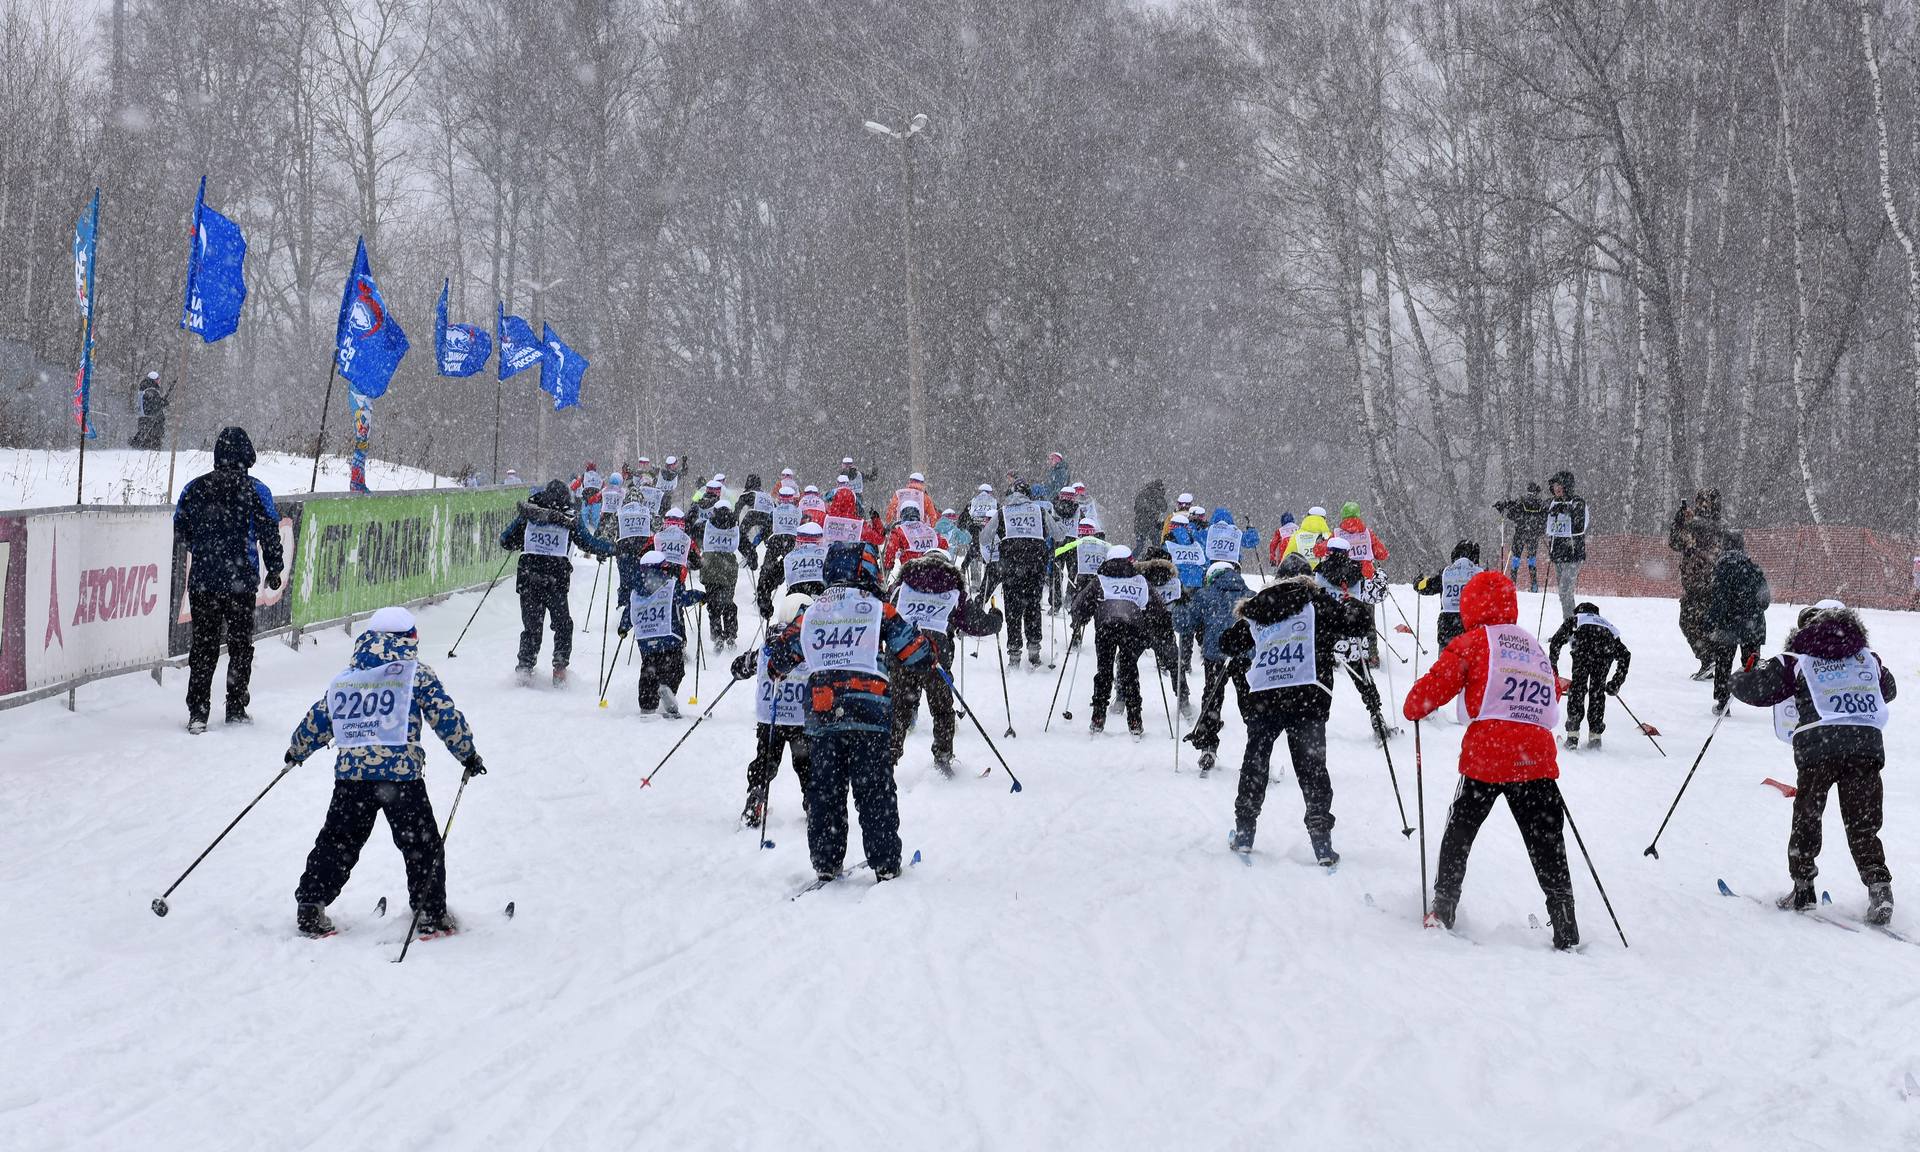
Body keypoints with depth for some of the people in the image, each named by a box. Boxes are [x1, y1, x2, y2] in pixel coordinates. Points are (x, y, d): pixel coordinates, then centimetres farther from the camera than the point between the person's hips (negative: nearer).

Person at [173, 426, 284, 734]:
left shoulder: (194, 488, 0)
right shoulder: (256, 491, -7)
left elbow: (180, 531, 9)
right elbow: (270, 534, -5)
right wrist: (275, 569, 8)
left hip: (202, 580, 2)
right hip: (241, 581, -2)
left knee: (203, 645, 9)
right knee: (240, 644, 12)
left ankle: (197, 712, 4)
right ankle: (236, 708, 17)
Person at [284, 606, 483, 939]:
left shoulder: (345, 679, 15)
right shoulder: (418, 675, 3)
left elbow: (318, 721, 20)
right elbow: (446, 717, 0)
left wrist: (296, 751, 37)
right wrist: (468, 755, 11)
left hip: (350, 774, 3)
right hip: (402, 774, -3)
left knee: (336, 842, 14)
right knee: (422, 845, 8)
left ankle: (310, 908, 12)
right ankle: (430, 913, 8)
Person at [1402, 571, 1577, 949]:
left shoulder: (1473, 642, 3)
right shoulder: (1537, 649, 19)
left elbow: (1434, 687, -3)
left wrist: (1413, 708, 16)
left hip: (1486, 755, -3)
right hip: (1538, 757, 4)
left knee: (1459, 834, 16)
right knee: (1548, 846, 6)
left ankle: (1443, 911, 22)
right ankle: (1566, 931, 1)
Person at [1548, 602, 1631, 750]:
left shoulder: (1574, 619, 36)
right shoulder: (1606, 623, 43)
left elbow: (1556, 642, 19)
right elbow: (1625, 654, 36)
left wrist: (1552, 666, 29)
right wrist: (1616, 682, 37)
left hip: (1585, 644, -2)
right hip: (1607, 647, 2)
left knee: (1577, 687, 8)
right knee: (1597, 690, 15)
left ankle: (1573, 735, 2)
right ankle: (1595, 736, 11)